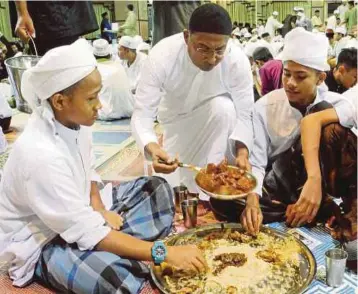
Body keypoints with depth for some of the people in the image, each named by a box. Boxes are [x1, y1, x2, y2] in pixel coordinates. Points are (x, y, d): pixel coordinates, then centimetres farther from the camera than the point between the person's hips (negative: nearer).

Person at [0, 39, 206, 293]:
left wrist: (99, 209, -8)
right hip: (40, 244, -8)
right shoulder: (40, 155, -34)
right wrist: (165, 253, -32)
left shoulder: (74, 122, -10)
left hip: (78, 214, 9)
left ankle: (119, 246, -9)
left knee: (157, 190, 6)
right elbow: (88, 234, -31)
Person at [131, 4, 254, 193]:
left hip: (218, 113, 0)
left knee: (224, 107, -35)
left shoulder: (238, 61, -31)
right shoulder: (161, 56, -35)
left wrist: (242, 151, -45)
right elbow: (142, 113, -35)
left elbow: (244, 114, -25)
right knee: (176, 185, -3)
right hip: (176, 117, 0)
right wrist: (152, 147, -56)